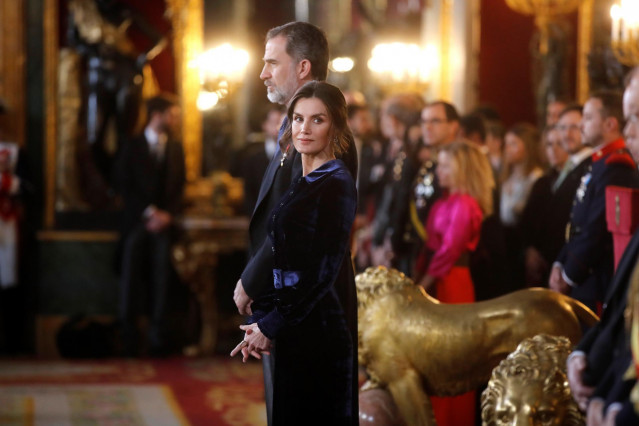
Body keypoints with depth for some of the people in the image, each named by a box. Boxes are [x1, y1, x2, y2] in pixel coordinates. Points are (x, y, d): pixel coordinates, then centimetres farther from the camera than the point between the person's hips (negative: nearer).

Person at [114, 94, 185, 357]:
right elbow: (125, 185, 0)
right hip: (137, 222, -2)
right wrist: (148, 212, -10)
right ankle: (128, 341, 1)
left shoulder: (176, 149, 14)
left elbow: (179, 187, 11)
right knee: (131, 278, -4)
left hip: (164, 223, 2)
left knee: (161, 280, -3)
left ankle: (157, 340, 0)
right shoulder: (132, 148, 6)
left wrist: (168, 215, -6)